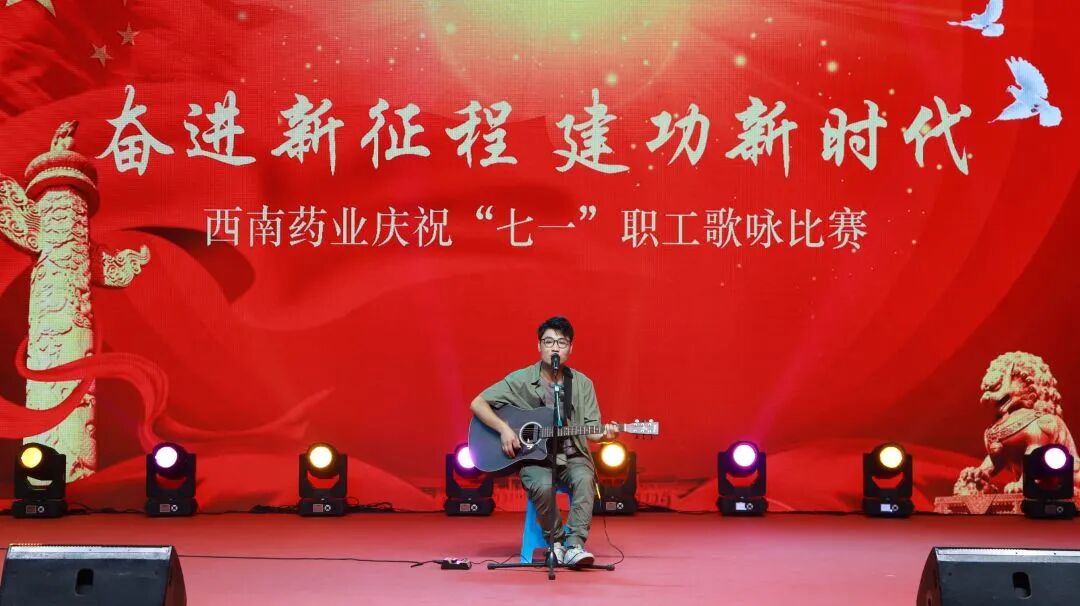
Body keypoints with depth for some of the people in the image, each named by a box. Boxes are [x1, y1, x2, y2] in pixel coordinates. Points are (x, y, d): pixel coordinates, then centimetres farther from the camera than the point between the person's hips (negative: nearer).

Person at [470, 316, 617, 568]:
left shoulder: (582, 384, 5)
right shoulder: (521, 380, -2)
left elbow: (591, 430, 4)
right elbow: (477, 403, -2)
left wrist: (603, 434, -20)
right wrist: (504, 429, -15)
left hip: (571, 456, 2)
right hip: (534, 457, -2)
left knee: (585, 479, -32)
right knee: (542, 486, -34)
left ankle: (575, 545, -32)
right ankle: (556, 540, -11)